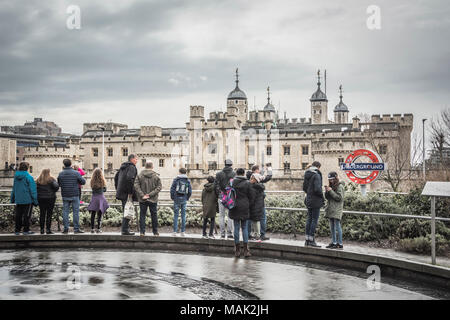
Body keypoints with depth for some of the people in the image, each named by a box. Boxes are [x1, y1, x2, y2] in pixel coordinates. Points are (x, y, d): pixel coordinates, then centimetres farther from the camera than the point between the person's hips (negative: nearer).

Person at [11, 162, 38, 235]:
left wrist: (12, 199, 23)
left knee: (18, 215, 11)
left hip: (18, 200, 5)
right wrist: (35, 200, -7)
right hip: (28, 200, -5)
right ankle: (26, 230, 4)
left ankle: (17, 230, 15)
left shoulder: (16, 177, 5)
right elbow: (32, 189, -12)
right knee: (27, 215, 2)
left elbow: (14, 188, 15)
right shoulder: (28, 177, -12)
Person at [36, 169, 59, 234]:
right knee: (49, 214, -1)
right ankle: (48, 229, -3)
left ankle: (42, 229, 8)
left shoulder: (38, 180, 5)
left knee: (42, 214, 7)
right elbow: (56, 186, -14)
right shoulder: (51, 179, -6)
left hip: (40, 199, 4)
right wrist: (53, 192, 4)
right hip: (50, 198, -3)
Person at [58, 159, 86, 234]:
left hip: (65, 196, 2)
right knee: (76, 212, 2)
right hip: (74, 195, -2)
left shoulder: (60, 174, 0)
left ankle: (66, 229, 7)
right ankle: (76, 228, 2)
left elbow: (59, 184, 10)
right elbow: (83, 182, -2)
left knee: (65, 212, 7)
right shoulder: (76, 173, -8)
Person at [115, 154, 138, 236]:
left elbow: (116, 177, 24)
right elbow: (129, 179, -25)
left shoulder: (123, 167, 18)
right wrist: (130, 193, -21)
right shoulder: (132, 167, -11)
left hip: (121, 192, 9)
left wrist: (117, 189, 24)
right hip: (127, 193, -9)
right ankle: (125, 230, -8)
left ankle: (125, 229, 18)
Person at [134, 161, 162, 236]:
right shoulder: (156, 176, -2)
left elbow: (136, 186, -9)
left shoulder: (140, 175, -1)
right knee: (154, 215, 8)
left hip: (142, 200, 0)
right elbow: (159, 187, -7)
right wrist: (151, 194, -9)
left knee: (142, 215, 6)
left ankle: (142, 231, 4)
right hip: (153, 199, 0)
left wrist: (142, 195, -10)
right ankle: (155, 232, 13)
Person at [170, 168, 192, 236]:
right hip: (184, 200, 2)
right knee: (183, 216, 6)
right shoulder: (188, 181, 4)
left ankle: (175, 231, -1)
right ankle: (183, 232, 6)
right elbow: (190, 191, 3)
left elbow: (172, 190, -5)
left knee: (176, 215, 2)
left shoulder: (176, 180, -3)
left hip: (177, 199, -2)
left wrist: (172, 198, 8)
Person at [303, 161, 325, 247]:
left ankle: (307, 240, 15)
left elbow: (304, 187, 15)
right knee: (314, 220, -3)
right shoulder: (316, 175, -15)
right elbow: (317, 189, -21)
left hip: (309, 200, 8)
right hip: (316, 201, -8)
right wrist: (322, 196, -7)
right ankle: (311, 240, -2)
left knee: (309, 219, 12)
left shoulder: (307, 175, 9)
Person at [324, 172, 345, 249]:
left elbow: (339, 198, -15)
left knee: (337, 227, -9)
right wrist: (326, 191, 0)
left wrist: (331, 191, -16)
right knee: (332, 227, 10)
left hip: (337, 210, -8)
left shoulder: (340, 186, -8)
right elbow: (327, 197, 19)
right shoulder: (331, 186, 16)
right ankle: (334, 242, 17)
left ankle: (340, 244, -7)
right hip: (331, 209, 8)